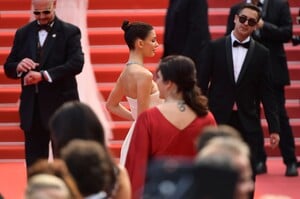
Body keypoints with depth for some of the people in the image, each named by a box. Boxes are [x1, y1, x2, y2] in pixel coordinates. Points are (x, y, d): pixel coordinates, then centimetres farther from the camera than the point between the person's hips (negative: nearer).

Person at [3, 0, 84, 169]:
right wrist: (18, 67, -15)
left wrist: (44, 75, -24)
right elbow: (8, 68, 10)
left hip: (61, 106, -3)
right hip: (32, 109, 4)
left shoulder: (70, 32, -1)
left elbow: (76, 64, -15)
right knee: (34, 161, 6)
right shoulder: (23, 33, 10)